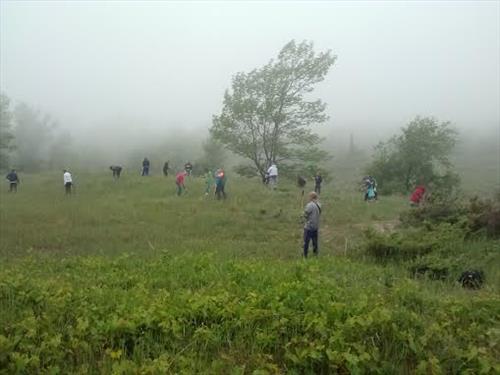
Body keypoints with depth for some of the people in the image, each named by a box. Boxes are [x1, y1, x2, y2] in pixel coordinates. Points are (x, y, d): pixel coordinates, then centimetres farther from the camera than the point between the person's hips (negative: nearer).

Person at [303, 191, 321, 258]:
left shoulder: (309, 205, -20)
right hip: (316, 226, 7)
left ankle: (305, 256, 9)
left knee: (306, 241, 3)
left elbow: (305, 215, -15)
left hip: (309, 227, -7)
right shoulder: (319, 205, 4)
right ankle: (315, 253, 23)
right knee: (315, 241, 16)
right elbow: (319, 214, 10)